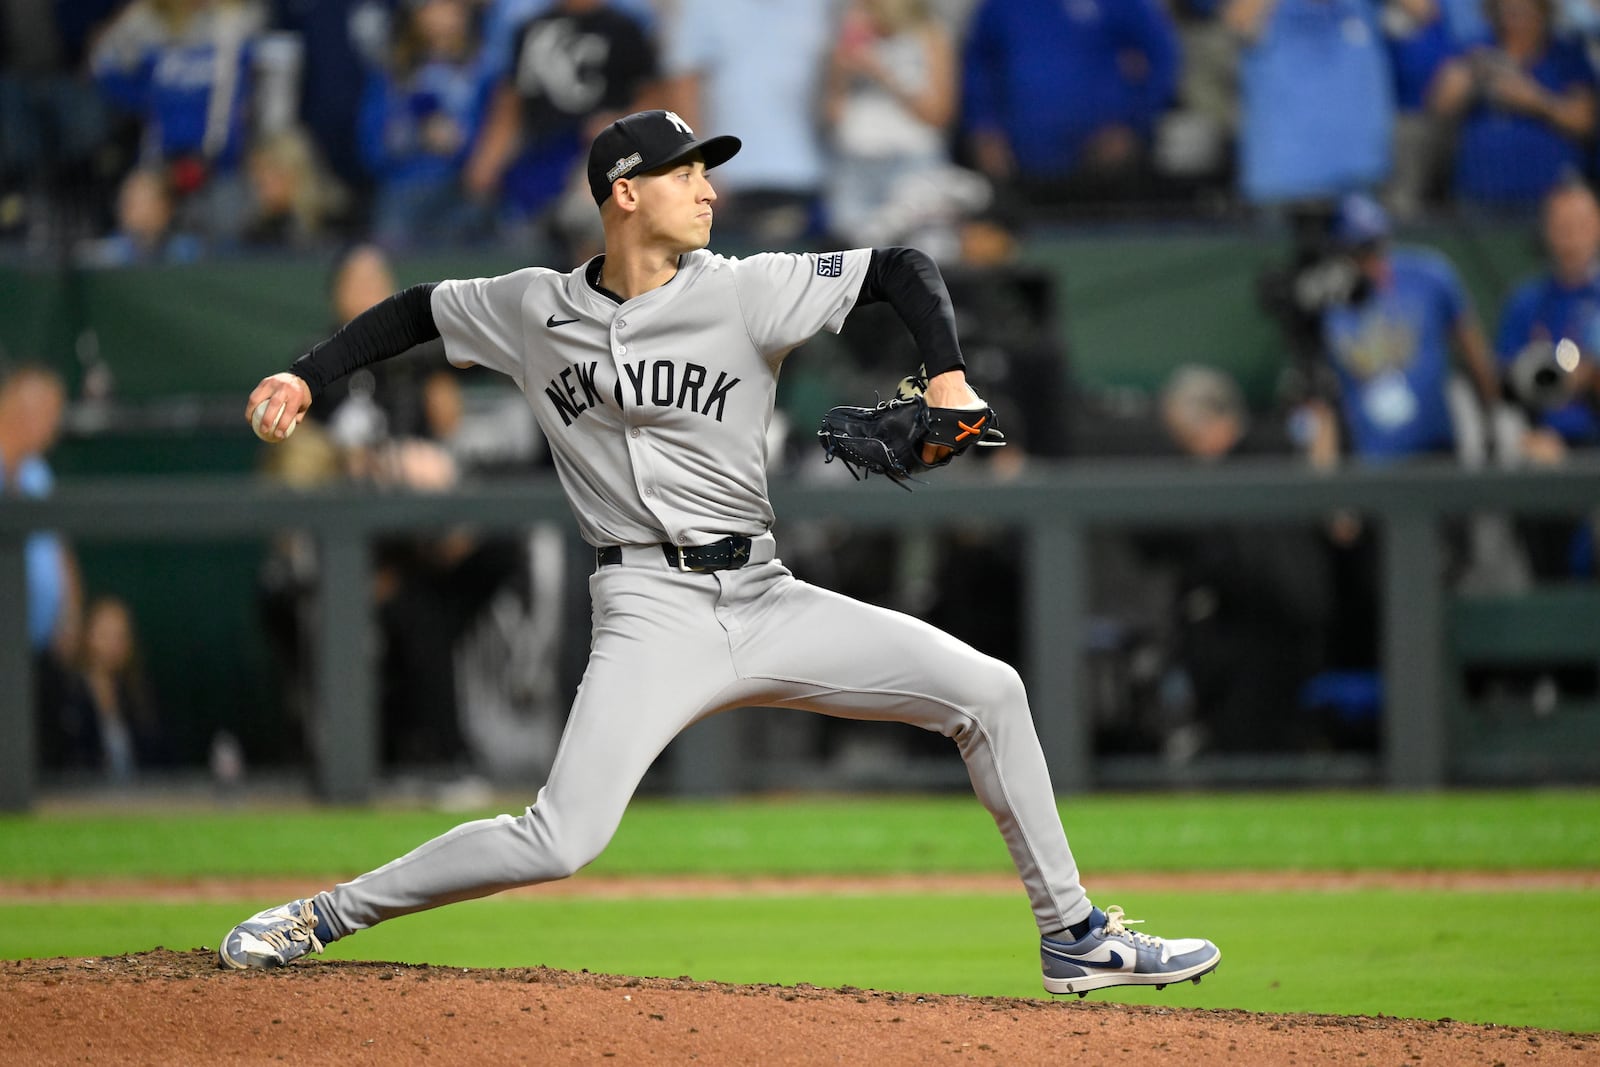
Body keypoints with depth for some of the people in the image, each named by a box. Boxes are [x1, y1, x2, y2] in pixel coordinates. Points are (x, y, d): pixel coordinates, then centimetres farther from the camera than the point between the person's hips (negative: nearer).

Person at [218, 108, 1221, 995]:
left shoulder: (745, 292, -1)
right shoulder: (534, 308, 2)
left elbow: (903, 269, -1)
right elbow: (417, 310, 19)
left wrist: (949, 377, -17)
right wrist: (309, 375, 9)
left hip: (766, 600, 3)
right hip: (651, 612, -3)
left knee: (987, 689, -6)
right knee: (560, 841, -21)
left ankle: (1074, 939, 6)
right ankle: (327, 915, -4)